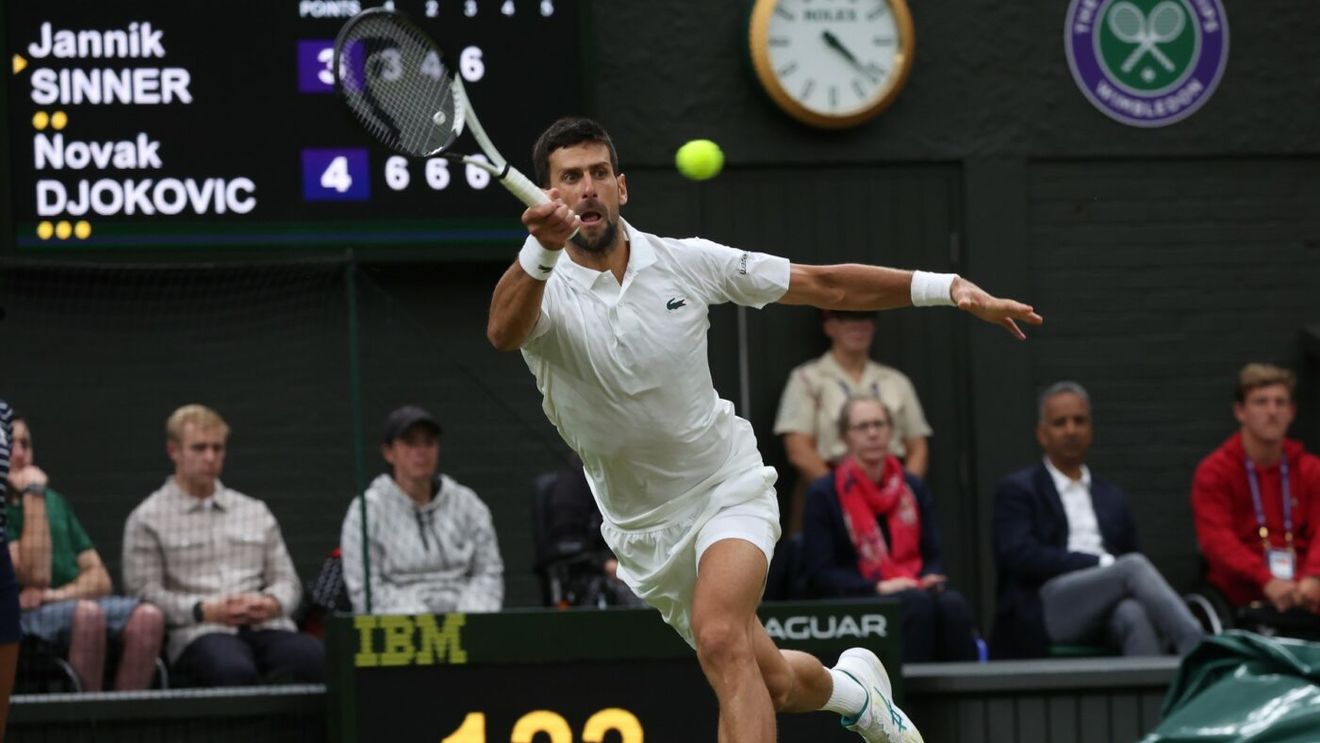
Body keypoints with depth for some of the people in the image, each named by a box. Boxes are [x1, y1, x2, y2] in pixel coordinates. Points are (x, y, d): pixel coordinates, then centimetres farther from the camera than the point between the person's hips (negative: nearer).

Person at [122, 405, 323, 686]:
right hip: (199, 632, -4)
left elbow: (286, 580, 24)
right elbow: (145, 593, 2)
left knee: (316, 658, -32)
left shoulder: (255, 512, 26)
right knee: (235, 670, -41)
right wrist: (206, 611, -12)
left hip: (264, 627, 4)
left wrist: (271, 604, -1)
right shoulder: (148, 520, 12)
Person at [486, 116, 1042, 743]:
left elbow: (826, 286, -2)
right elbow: (503, 332, -42)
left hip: (729, 492, -1)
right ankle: (854, 688, 45)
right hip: (645, 531, 1)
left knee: (720, 638, -30)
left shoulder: (685, 262, -9)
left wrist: (948, 286, -12)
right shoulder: (541, 291, -16)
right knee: (771, 684, 10)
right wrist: (540, 251, -63)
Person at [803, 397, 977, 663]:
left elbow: (933, 556, 16)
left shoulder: (913, 488, 17)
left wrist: (930, 578, -8)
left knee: (953, 604, -31)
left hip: (916, 590, 4)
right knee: (917, 604, -35)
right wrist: (878, 588, -16)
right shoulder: (823, 494, 4)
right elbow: (821, 573, -3)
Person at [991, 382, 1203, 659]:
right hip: (1045, 609, -4)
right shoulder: (1017, 489, 11)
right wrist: (1103, 564, -11)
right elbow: (1019, 556, -5)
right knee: (1134, 566, -30)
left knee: (1134, 613, -35)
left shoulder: (1111, 497, 28)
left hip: (1106, 612, 4)